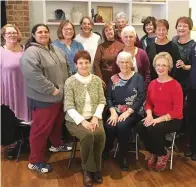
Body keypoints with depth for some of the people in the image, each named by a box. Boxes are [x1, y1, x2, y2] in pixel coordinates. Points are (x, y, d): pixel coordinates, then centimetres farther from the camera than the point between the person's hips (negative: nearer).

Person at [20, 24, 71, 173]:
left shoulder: (56, 49, 12)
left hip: (61, 96, 8)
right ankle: (35, 161, 12)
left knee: (58, 123, 24)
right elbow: (33, 76, -27)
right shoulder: (31, 52, -16)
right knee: (41, 128, 0)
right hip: (43, 99, -8)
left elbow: (66, 68, 20)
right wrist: (52, 90, -24)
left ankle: (56, 144, 47)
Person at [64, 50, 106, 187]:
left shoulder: (97, 80, 7)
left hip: (93, 117, 3)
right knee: (88, 135, -31)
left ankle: (96, 168, -6)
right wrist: (83, 121, -20)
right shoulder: (70, 82, -5)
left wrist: (95, 117, -10)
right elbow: (69, 107, -10)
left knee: (100, 134, -28)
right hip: (75, 119, -3)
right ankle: (87, 169, -9)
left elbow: (102, 101, 6)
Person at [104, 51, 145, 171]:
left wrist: (127, 112, -17)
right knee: (109, 126, -27)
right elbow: (108, 98, 5)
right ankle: (106, 150, 1)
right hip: (116, 111, 3)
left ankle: (124, 156, -10)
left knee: (122, 126, -32)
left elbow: (141, 98, -7)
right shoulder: (113, 79, 11)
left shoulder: (138, 78, 2)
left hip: (132, 113, -2)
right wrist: (113, 112, -13)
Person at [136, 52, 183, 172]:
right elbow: (148, 103, 11)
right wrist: (149, 115, -11)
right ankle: (152, 152, 3)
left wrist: (159, 119, -24)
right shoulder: (152, 84, 4)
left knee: (153, 129, -32)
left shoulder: (175, 85, -13)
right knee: (140, 127, -23)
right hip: (155, 117, 5)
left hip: (172, 120, -5)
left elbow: (177, 111, -15)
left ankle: (163, 154, 0)